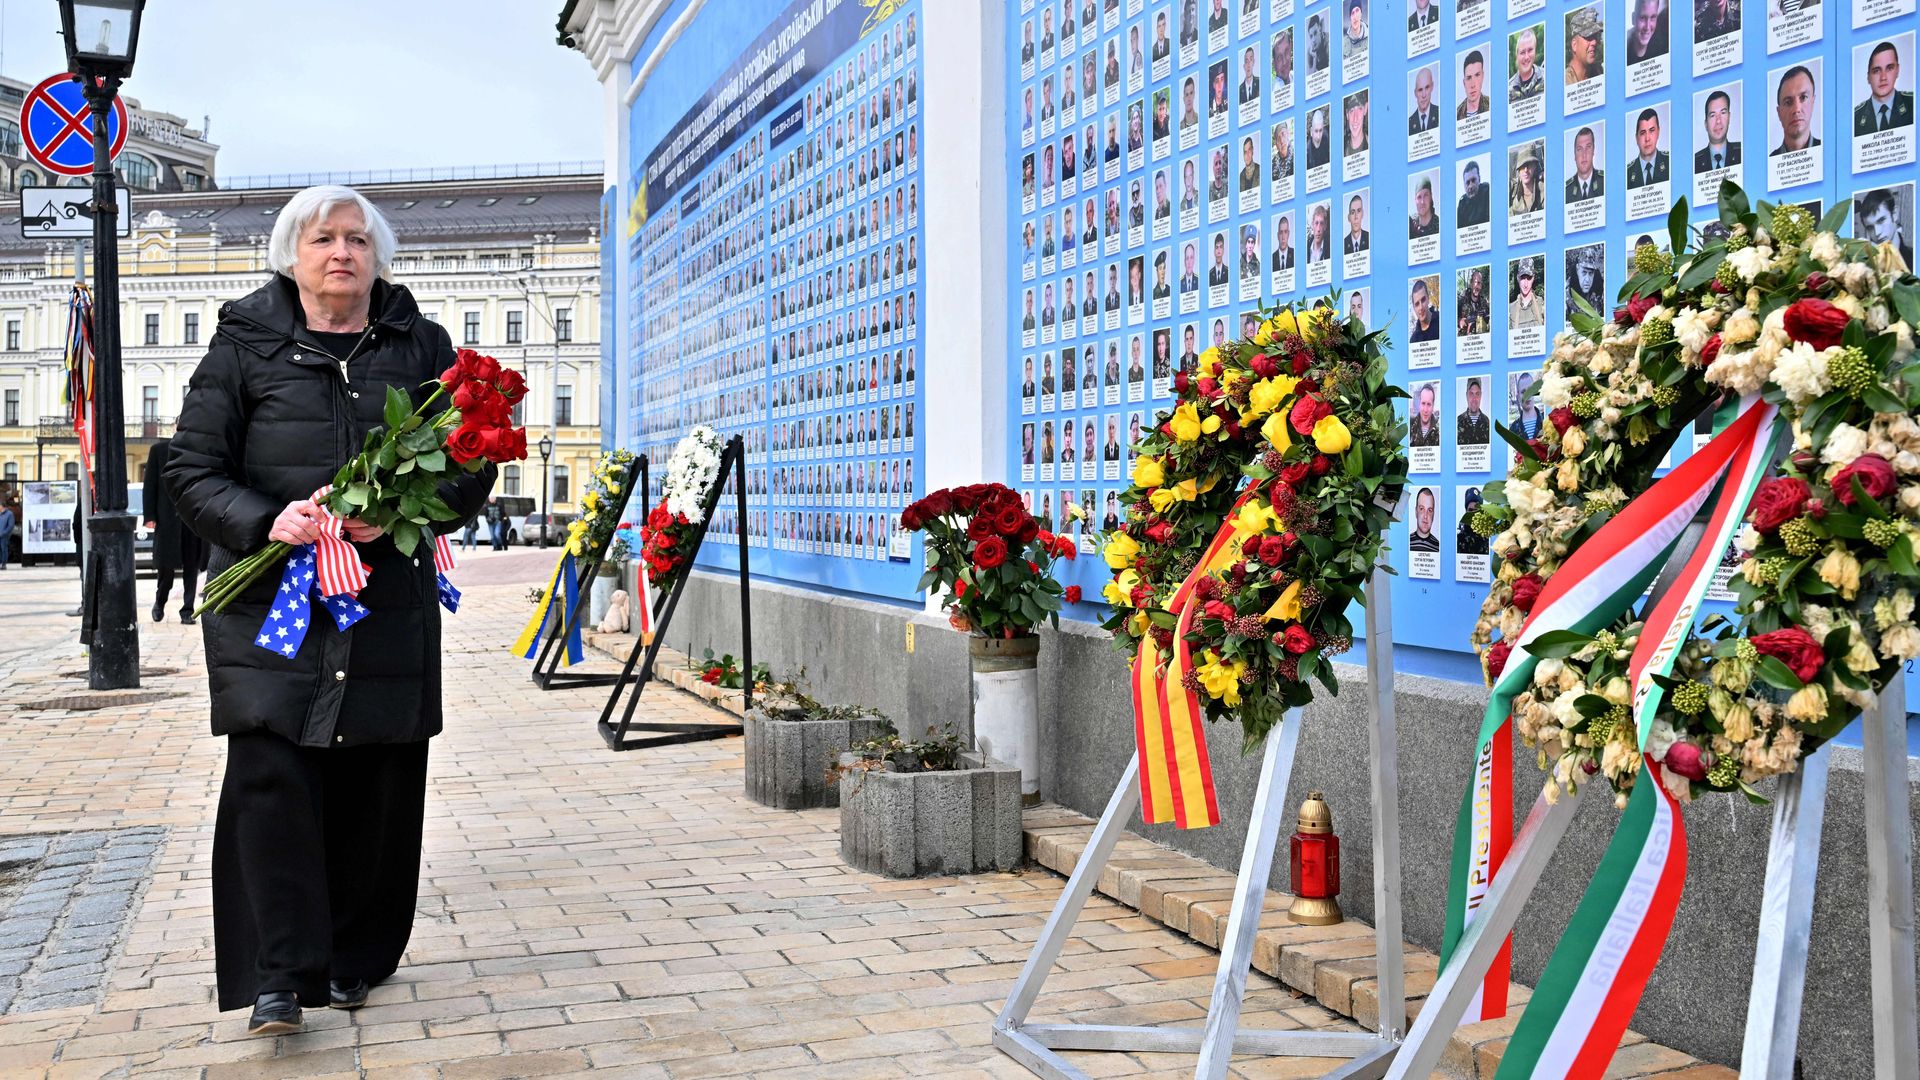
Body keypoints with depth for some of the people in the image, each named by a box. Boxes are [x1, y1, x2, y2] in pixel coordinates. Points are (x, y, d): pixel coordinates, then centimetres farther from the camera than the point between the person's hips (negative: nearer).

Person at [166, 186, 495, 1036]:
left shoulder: (422, 347, 10)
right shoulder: (245, 344, 6)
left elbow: (471, 470, 8)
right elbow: (191, 469, 4)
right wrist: (264, 521, -15)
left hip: (390, 601, 2)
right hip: (270, 597, -1)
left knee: (375, 784, 4)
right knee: (271, 775, -10)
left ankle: (352, 960, 20)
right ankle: (279, 975, -3)